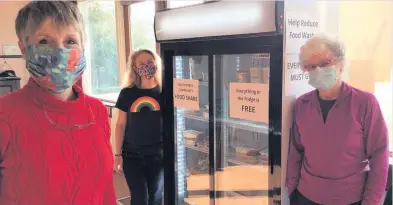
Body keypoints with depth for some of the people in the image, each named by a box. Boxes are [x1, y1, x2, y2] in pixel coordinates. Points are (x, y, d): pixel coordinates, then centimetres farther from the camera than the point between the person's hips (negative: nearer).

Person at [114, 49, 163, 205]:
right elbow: (121, 124, 3)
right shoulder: (127, 93, -2)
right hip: (131, 154, 0)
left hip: (158, 154, 0)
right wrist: (117, 154, 2)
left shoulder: (164, 92, -3)